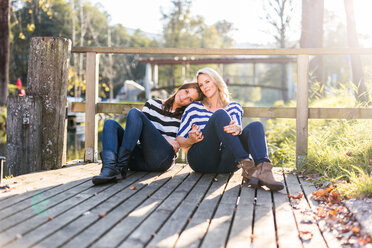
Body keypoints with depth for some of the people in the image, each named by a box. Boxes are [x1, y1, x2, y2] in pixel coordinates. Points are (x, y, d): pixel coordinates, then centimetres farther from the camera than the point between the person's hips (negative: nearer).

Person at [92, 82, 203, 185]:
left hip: (161, 158, -4)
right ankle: (110, 168, -40)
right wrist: (164, 138, -3)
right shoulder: (152, 104, 19)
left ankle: (121, 166, -31)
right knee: (110, 123, -13)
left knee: (134, 112, -18)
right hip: (139, 157, 4)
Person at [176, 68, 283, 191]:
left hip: (225, 163, 2)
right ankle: (246, 165, -42)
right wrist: (190, 141, -12)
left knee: (255, 126, -20)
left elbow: (238, 128, 2)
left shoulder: (234, 107, 21)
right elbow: (179, 140, 12)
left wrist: (238, 129, -23)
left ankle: (263, 169, -49)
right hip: (201, 160, -2)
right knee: (220, 114, -24)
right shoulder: (194, 108, 15)